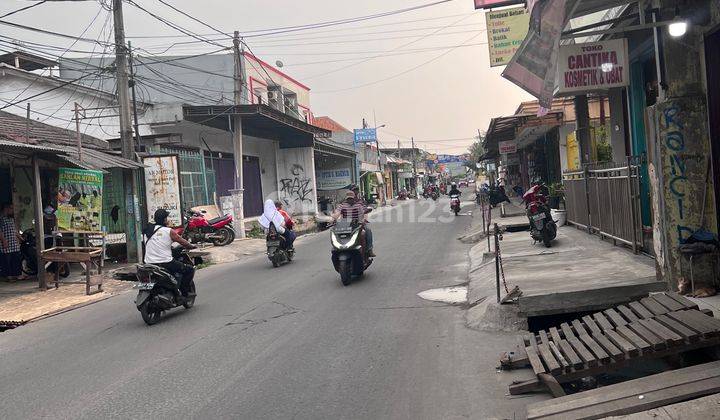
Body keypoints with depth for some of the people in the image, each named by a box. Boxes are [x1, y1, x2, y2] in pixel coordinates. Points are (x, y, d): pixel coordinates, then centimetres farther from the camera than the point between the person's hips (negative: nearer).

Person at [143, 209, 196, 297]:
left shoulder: (147, 231, 10)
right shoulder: (169, 231, -6)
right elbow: (183, 242, 2)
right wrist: (192, 246, 22)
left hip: (149, 263, 6)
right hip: (166, 263, -6)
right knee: (190, 269, 7)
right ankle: (185, 292, 3)